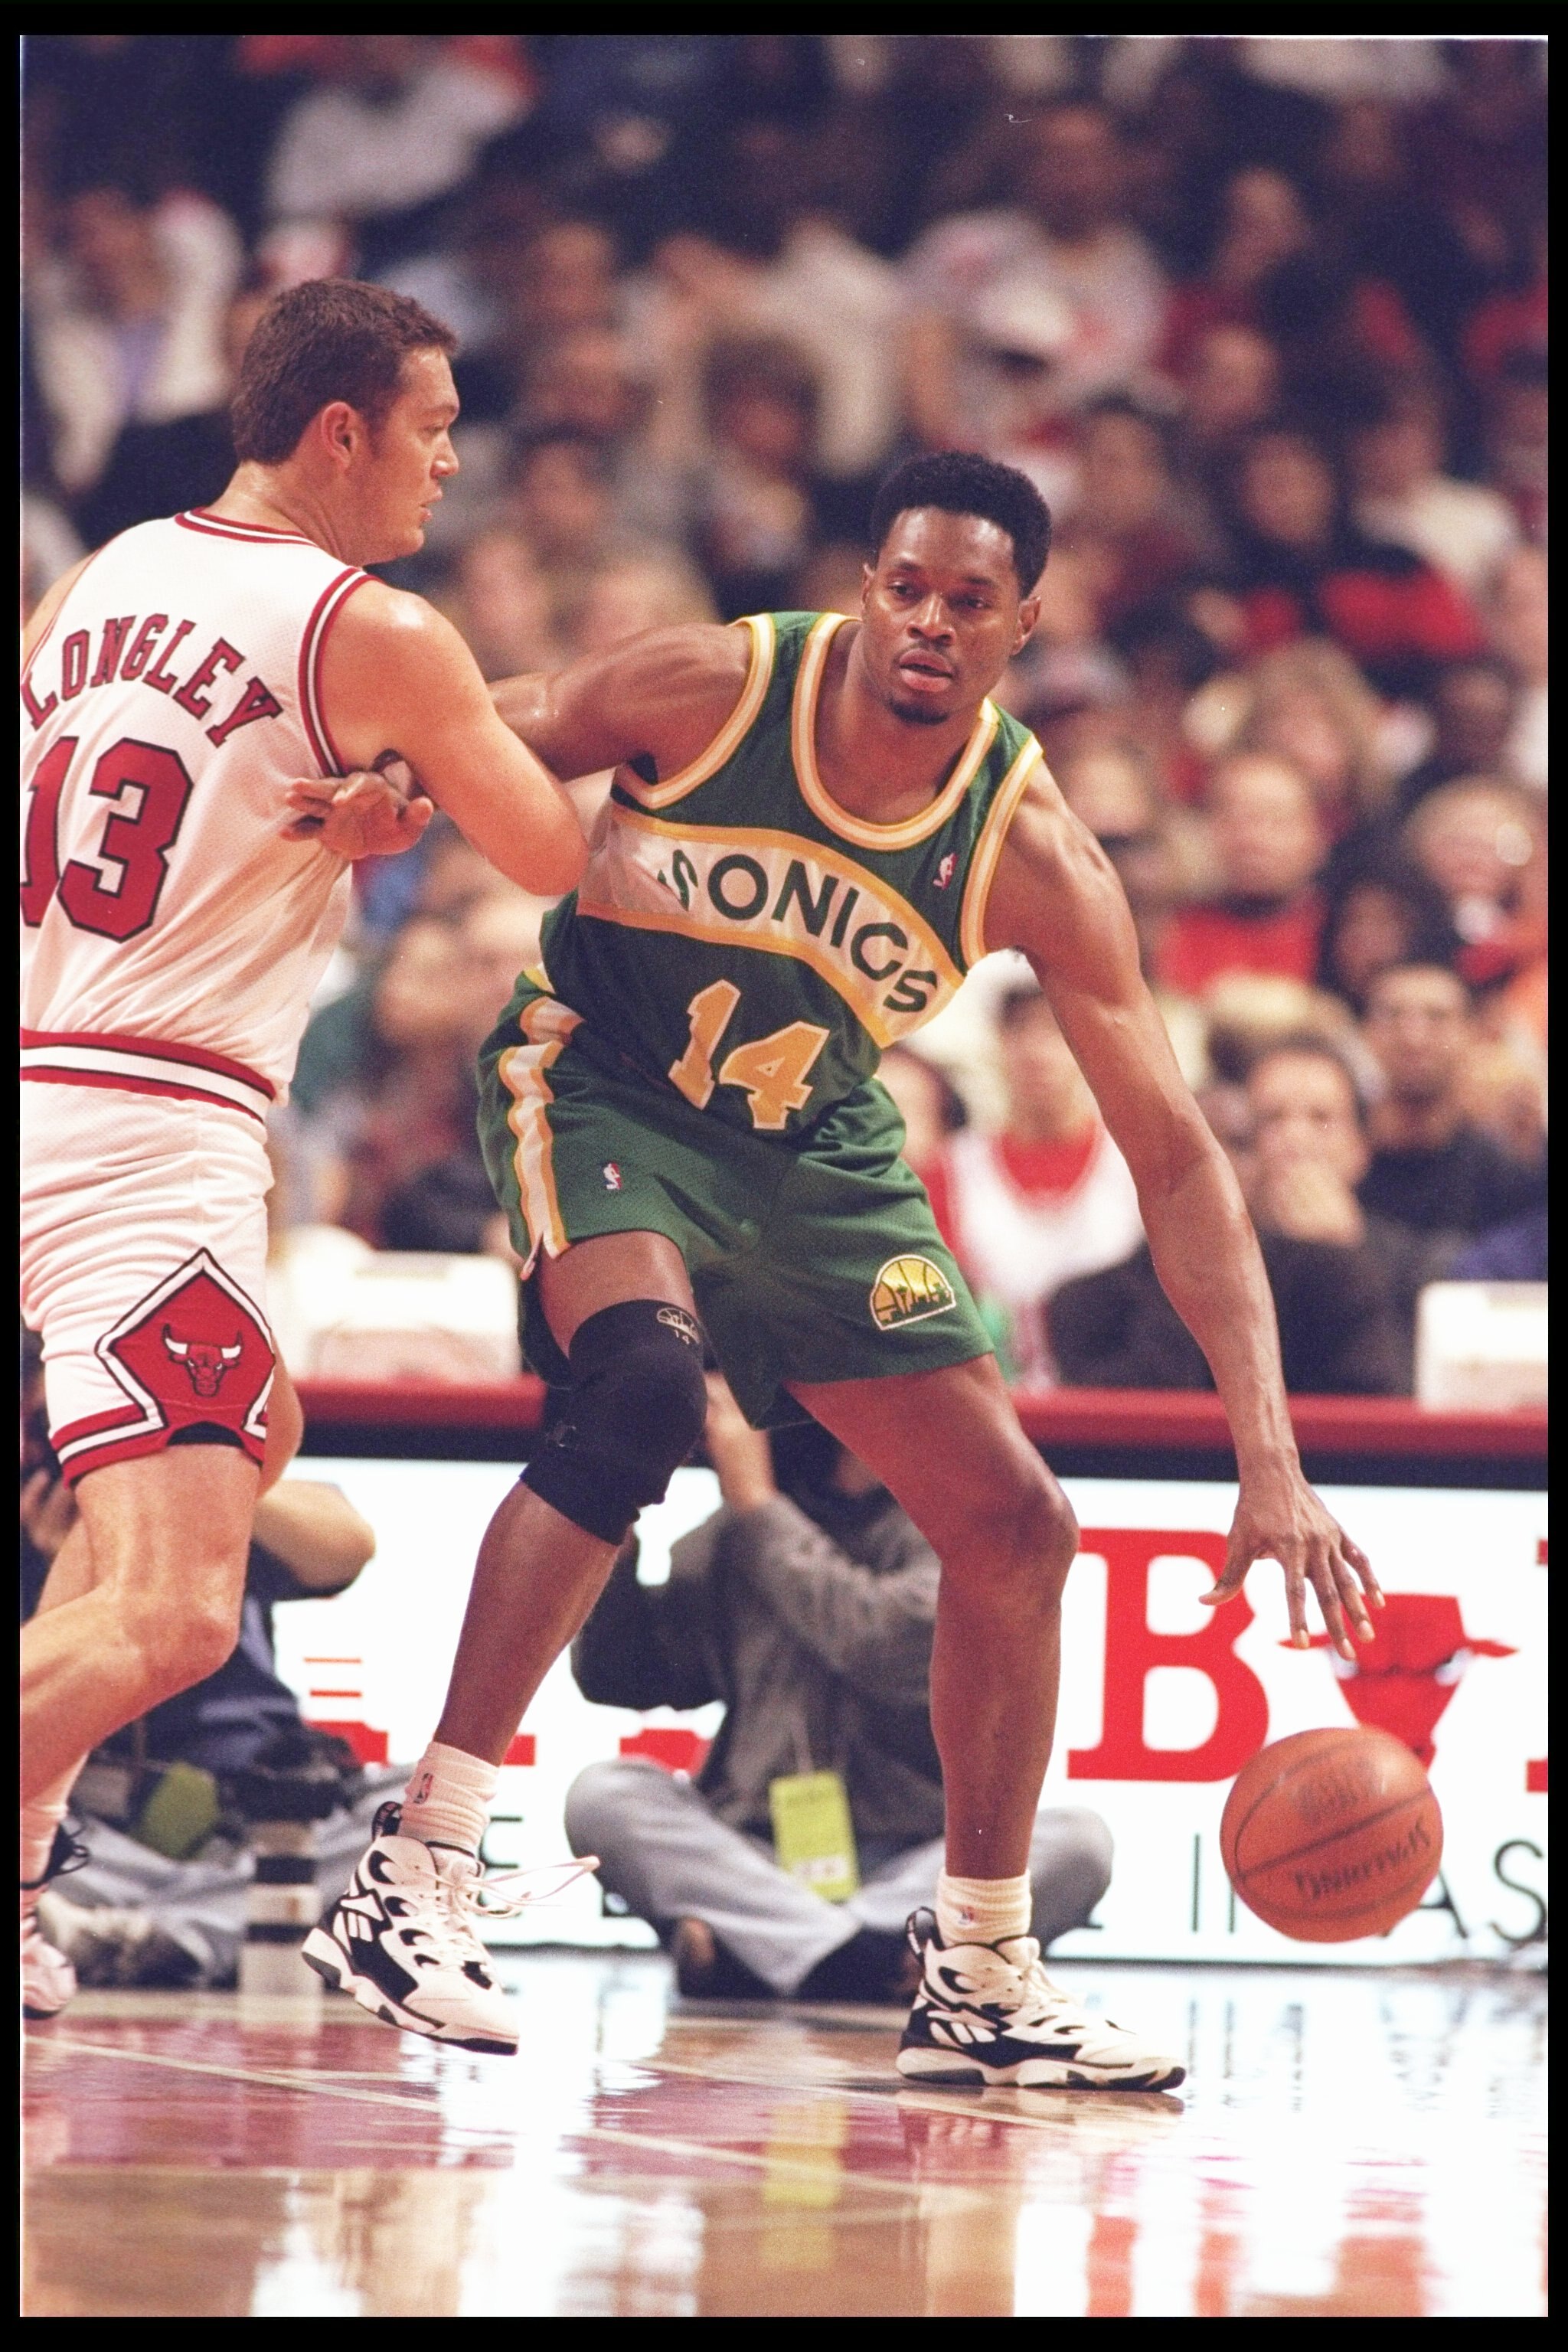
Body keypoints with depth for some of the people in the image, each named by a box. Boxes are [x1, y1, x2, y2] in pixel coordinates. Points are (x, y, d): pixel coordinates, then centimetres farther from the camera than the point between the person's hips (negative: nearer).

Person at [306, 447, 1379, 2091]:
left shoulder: (1031, 857, -19)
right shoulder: (713, 686, -22)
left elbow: (1175, 1159, -18)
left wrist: (1269, 1457, -26)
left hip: (813, 1148, 4)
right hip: (600, 1081, -4)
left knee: (1016, 1531, 1)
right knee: (645, 1378, -34)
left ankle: (980, 1984, 19)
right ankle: (412, 1880, -33)